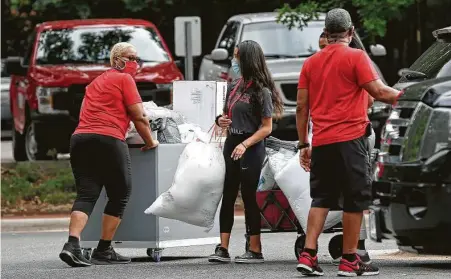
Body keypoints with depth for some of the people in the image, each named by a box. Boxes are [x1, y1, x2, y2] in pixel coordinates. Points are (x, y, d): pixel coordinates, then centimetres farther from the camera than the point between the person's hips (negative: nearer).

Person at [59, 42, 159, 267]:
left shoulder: (96, 82, 27)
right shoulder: (124, 79, 4)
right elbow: (139, 117, -1)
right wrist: (150, 143, 13)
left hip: (80, 138, 7)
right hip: (108, 140, -7)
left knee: (86, 194, 0)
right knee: (120, 195, 7)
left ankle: (72, 245, -20)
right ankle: (103, 250, 6)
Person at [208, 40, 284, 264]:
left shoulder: (261, 91, -10)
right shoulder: (234, 86, 11)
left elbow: (266, 127, -11)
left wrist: (245, 145, -21)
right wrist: (221, 120, 2)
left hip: (251, 148, -7)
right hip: (232, 144, 7)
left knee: (248, 197, -3)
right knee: (228, 196, 3)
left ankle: (255, 250, 4)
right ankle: (223, 249, 2)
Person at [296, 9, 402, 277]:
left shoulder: (311, 62, 11)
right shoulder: (356, 57, -5)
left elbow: (302, 106, 11)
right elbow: (378, 91, -13)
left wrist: (304, 144, 16)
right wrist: (401, 95, 6)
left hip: (321, 142, 5)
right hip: (350, 139, -5)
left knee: (321, 198, 11)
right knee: (355, 200, 2)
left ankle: (308, 255, 0)